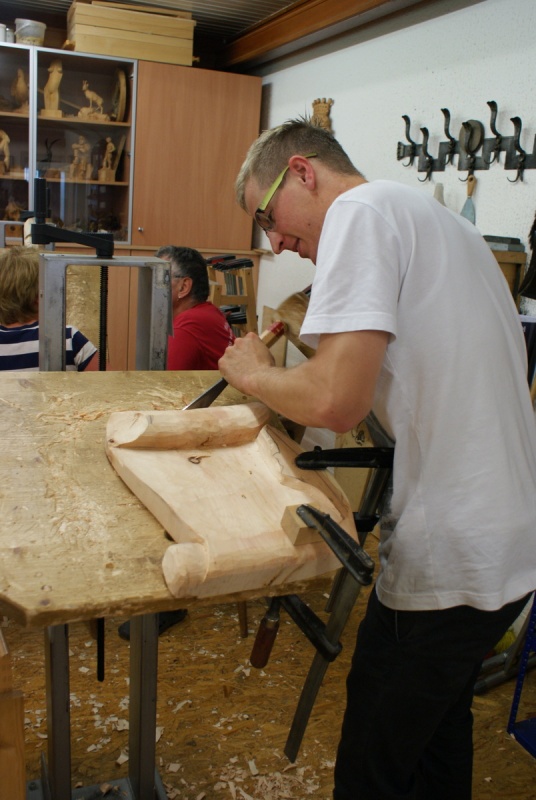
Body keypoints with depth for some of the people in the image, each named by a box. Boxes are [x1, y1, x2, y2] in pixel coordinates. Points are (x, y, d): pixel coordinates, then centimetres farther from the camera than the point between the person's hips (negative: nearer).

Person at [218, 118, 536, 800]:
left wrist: (253, 373, -5)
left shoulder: (360, 210, -13)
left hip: (450, 558, -10)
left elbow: (337, 402, -26)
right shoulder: (441, 220, 17)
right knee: (439, 735, 25)